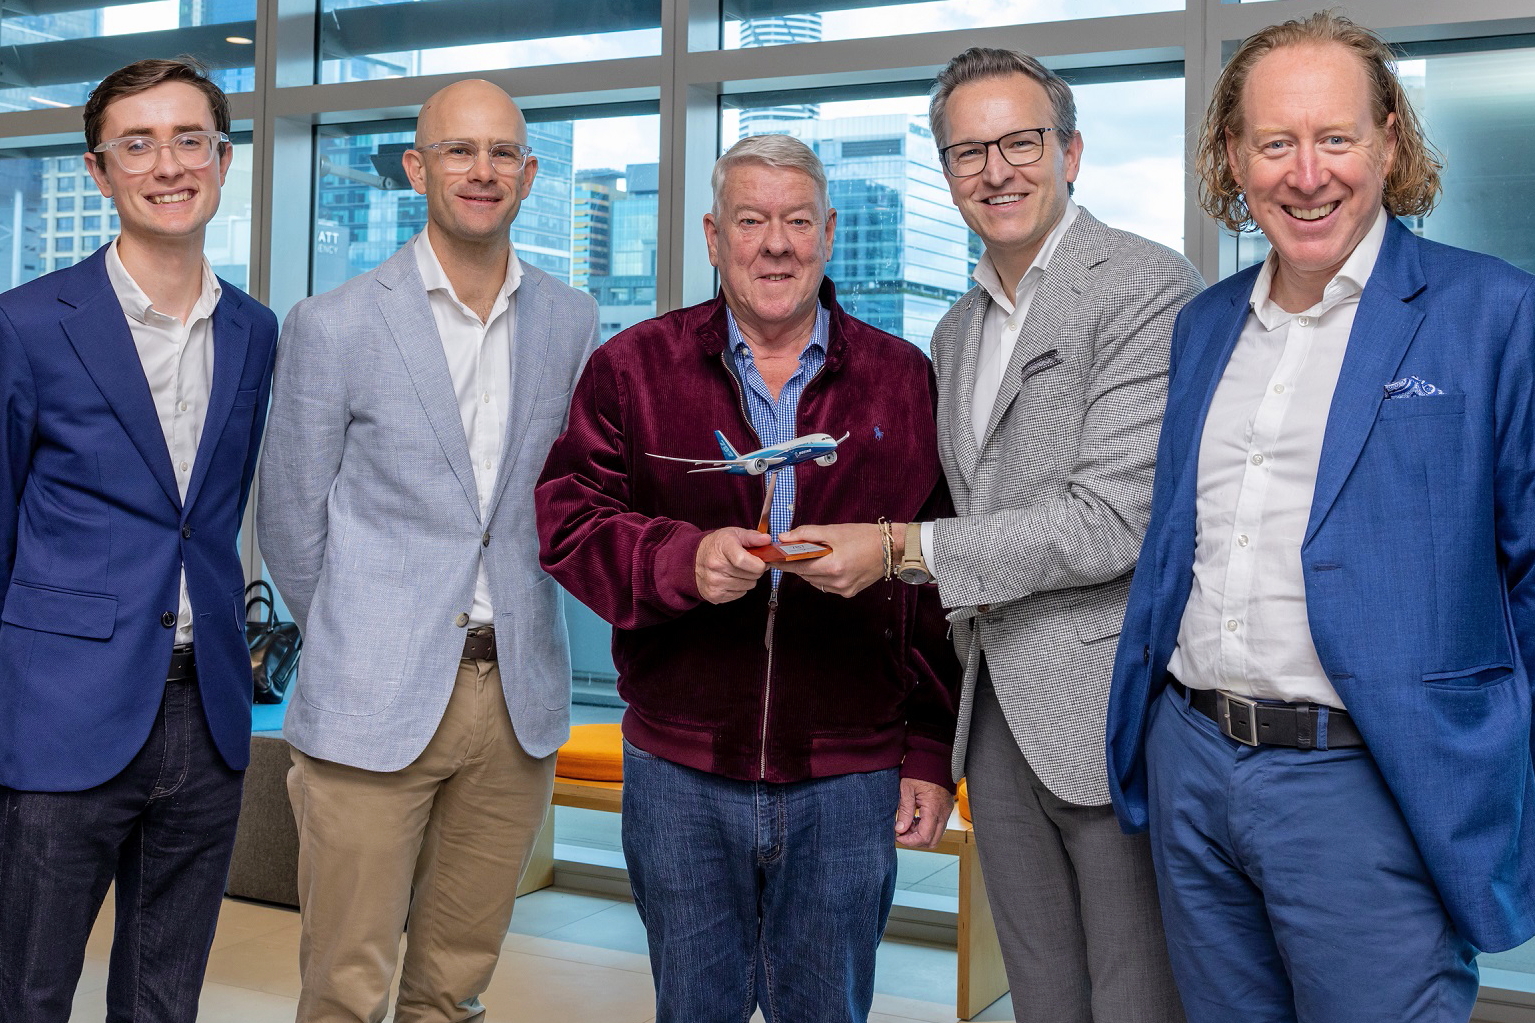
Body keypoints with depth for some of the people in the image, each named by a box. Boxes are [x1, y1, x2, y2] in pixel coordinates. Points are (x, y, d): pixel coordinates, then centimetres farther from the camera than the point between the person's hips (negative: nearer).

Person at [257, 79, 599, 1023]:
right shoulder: (333, 325, -4)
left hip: (519, 696, 3)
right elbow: (291, 520, 3)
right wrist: (356, 648, 7)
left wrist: (507, 640, 12)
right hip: (375, 700, -3)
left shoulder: (571, 322, 7)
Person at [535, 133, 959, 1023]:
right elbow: (567, 520, -2)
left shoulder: (904, 381, 3)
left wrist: (933, 752, 2)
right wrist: (681, 562, -22)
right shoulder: (633, 368, 2)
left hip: (849, 778, 0)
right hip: (679, 773, 1)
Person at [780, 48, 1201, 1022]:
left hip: (1112, 710, -7)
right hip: (996, 708, 8)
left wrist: (905, 548, -16)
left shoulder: (1149, 287, -11)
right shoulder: (957, 331, 16)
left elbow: (1112, 520, -19)